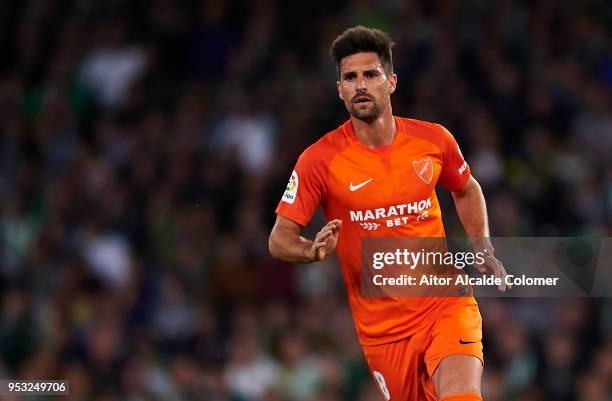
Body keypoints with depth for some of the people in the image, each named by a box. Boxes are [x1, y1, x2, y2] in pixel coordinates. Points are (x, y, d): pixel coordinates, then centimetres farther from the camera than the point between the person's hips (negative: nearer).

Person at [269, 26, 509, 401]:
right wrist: (314, 250, -26)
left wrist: (483, 247, 8)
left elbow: (467, 191, 21)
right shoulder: (320, 159, -8)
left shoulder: (433, 140, 0)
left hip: (446, 305, 0)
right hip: (381, 326, 0)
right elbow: (280, 239, -4)